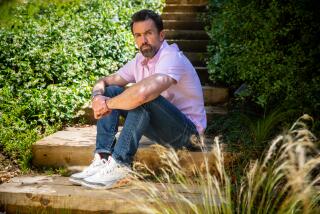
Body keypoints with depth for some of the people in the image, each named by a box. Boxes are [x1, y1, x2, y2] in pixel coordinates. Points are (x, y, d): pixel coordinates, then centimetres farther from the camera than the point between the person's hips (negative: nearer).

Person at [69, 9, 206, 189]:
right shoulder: (140, 61, 5)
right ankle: (102, 159, -16)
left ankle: (120, 165, -30)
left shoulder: (171, 57, -22)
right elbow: (103, 82, 9)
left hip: (188, 130, -8)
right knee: (111, 91, -3)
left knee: (143, 98, -34)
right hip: (160, 126, 8)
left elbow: (143, 93, -40)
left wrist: (108, 104, -23)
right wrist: (98, 96, -17)